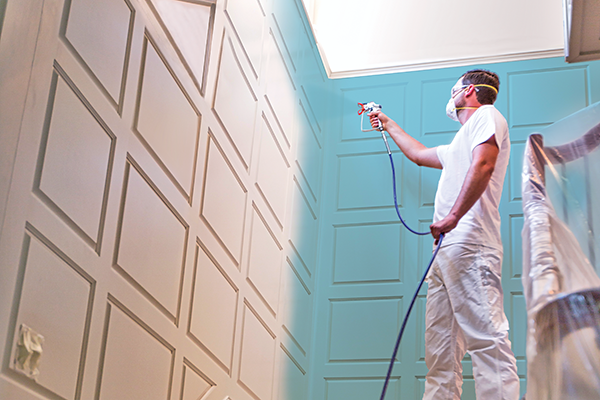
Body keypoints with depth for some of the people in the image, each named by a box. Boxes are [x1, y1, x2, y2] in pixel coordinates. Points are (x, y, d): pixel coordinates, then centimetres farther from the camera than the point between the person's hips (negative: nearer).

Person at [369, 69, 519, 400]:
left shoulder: (486, 115, 6)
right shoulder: (457, 146, 34)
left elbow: (483, 165, -13)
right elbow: (418, 154, 53)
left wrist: (453, 217, -24)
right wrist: (389, 125, 64)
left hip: (469, 247, -10)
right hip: (447, 250, 10)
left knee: (487, 340, -20)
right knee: (440, 354, 1)